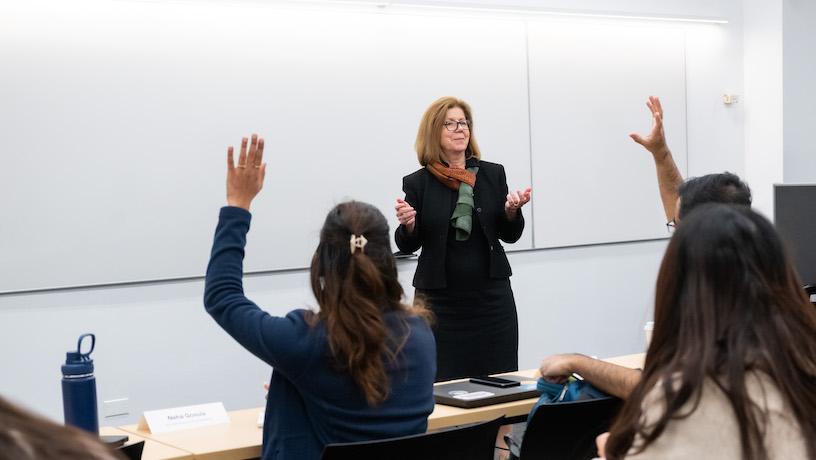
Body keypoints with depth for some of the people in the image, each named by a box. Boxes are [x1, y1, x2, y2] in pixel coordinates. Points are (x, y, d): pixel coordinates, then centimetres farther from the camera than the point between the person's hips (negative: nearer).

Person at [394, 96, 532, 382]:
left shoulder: (493, 174, 4)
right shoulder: (418, 183, -2)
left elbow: (509, 236, 9)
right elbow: (408, 246, 3)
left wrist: (512, 211, -10)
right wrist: (408, 225, -17)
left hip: (491, 295, 2)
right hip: (440, 301, -2)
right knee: (444, 383, 0)